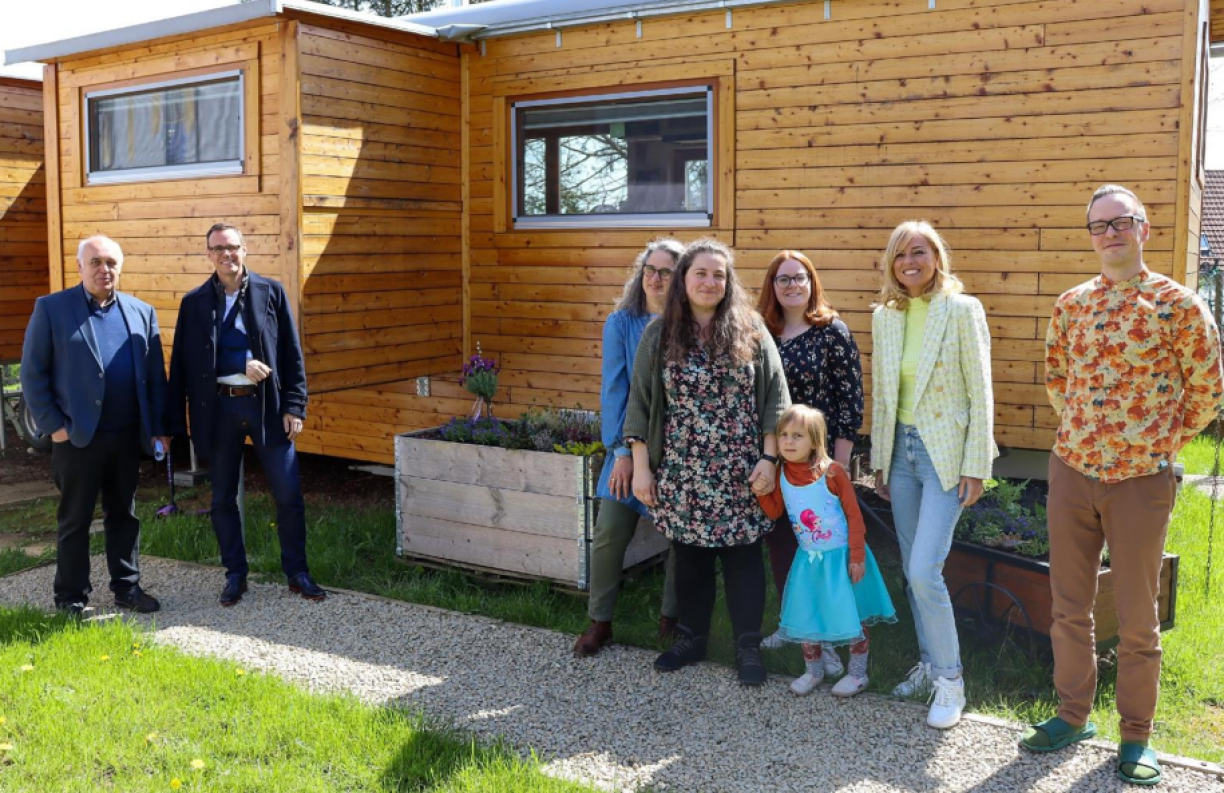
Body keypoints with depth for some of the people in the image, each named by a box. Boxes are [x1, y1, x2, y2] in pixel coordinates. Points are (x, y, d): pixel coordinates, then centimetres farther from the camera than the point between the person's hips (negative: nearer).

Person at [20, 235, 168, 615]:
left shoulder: (141, 312, 8)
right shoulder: (51, 308, -3)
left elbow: (156, 375, 8)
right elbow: (33, 373, -4)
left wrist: (159, 427, 4)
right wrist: (54, 426, -9)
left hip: (128, 436, 3)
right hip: (78, 437, -3)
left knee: (124, 515, 13)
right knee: (74, 520, 7)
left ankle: (127, 587, 25)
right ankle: (71, 597, 19)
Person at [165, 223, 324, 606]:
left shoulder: (271, 292, 3)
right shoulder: (194, 302, 4)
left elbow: (292, 355, 2)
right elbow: (184, 362, 0)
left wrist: (294, 406, -4)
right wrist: (242, 366, -10)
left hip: (267, 404, -1)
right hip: (219, 407, 1)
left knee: (288, 494, 0)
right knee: (223, 498, 10)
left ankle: (297, 573, 15)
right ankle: (235, 575, 25)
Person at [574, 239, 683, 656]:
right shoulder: (621, 323, 0)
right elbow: (614, 388, -2)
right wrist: (622, 450, -8)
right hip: (630, 445, 0)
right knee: (609, 533, -2)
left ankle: (671, 619, 25)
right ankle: (599, 622, 15)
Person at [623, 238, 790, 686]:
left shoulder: (751, 331, 0)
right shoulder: (659, 334, 3)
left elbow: (775, 399, 0)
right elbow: (640, 403, 3)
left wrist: (768, 459, -6)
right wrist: (640, 466, -1)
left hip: (740, 474, -1)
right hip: (681, 473, 1)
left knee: (743, 557, 5)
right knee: (689, 557, 11)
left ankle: (748, 646, 18)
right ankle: (691, 637, 27)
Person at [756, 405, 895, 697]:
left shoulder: (832, 471, -19)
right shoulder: (781, 474, -4)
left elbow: (854, 516, -13)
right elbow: (775, 512, 3)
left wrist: (857, 557, -13)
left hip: (841, 555, -4)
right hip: (808, 558, 5)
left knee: (852, 617, 7)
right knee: (805, 618, 9)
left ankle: (858, 673, 24)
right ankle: (813, 671, 27)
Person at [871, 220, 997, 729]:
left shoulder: (962, 311, -9)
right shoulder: (884, 315, 8)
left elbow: (980, 392, -9)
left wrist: (976, 467, -12)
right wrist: (880, 459, 13)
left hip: (945, 451, -6)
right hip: (901, 449, 6)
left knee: (924, 571, -12)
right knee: (913, 572, 12)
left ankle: (949, 679, 5)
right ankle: (930, 666, 27)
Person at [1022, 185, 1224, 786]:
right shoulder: (1071, 304, 6)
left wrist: (1163, 445, 3)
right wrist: (1082, 431, 13)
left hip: (1140, 481, -4)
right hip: (1070, 472, 4)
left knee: (1137, 617, 7)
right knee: (1070, 605, 13)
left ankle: (1136, 735, 22)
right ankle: (1073, 713, 29)